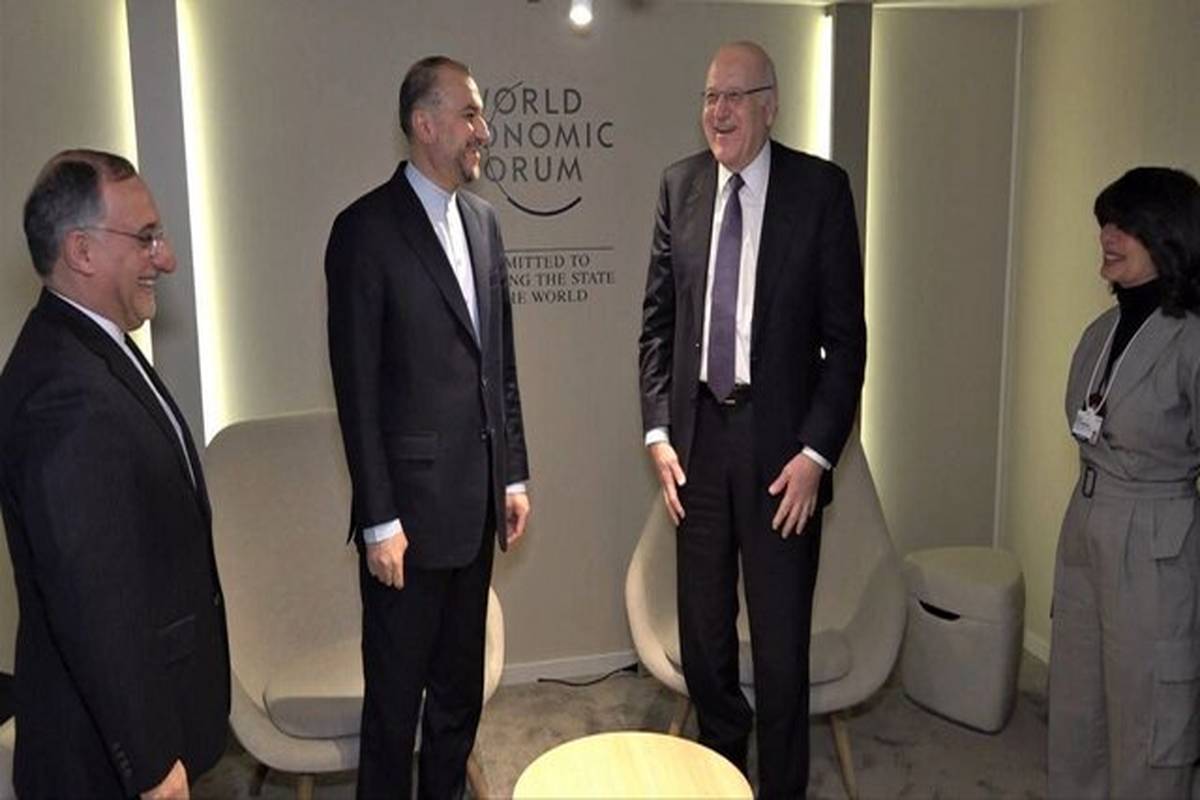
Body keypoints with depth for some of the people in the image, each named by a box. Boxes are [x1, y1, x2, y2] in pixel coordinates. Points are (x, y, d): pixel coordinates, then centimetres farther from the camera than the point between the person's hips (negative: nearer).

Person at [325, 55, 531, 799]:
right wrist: (378, 520, -14)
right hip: (411, 503, -6)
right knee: (397, 693, 9)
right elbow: (357, 387, -13)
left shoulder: (483, 219, 10)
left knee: (462, 683, 19)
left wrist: (513, 474, 11)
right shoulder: (367, 227, -11)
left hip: (477, 498, 7)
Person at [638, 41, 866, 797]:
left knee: (781, 642, 6)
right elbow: (658, 319, 8)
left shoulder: (821, 187, -6)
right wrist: (658, 431, 0)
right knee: (702, 634, 16)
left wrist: (816, 452, -12)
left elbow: (847, 335, -6)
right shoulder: (680, 184, 4)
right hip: (697, 434, 4)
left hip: (781, 441, -3)